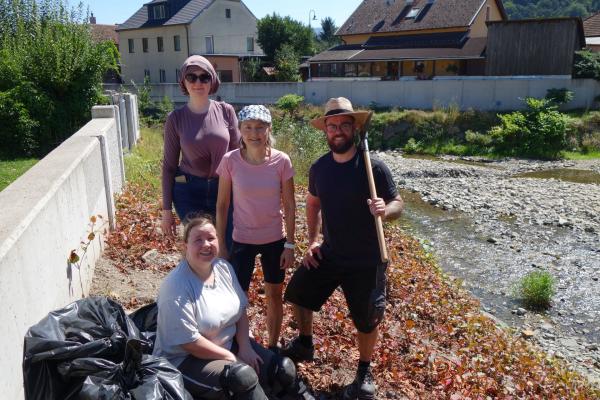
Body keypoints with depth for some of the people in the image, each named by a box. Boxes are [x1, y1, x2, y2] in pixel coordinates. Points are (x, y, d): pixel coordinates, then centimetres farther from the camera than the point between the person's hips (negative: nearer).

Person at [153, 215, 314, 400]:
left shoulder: (224, 267, 0)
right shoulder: (177, 287, -22)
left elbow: (241, 310, 6)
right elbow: (188, 341, -23)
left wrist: (245, 348, -7)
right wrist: (231, 357, -17)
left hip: (229, 344, 7)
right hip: (185, 359, -7)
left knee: (283, 368, -5)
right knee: (243, 376, -31)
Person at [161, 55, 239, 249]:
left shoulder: (226, 111, -3)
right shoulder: (176, 118, -4)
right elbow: (169, 166, 1)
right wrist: (166, 210, 1)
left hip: (223, 189, 1)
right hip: (189, 192, -1)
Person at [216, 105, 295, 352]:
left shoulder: (281, 161, -13)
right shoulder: (230, 161, -13)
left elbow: (289, 206, -5)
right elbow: (222, 205, -4)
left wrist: (289, 244, -3)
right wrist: (221, 245, -2)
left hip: (275, 240, 1)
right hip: (242, 240, 0)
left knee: (274, 295, 15)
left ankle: (273, 346, 37)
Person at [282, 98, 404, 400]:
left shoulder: (373, 167, -17)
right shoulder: (319, 168, -3)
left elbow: (398, 204, -11)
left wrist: (385, 210, -35)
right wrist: (313, 240, 4)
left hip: (366, 261, -4)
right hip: (329, 253, 5)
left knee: (366, 320, 9)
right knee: (297, 292, 13)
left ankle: (365, 372, 36)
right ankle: (304, 344, 41)